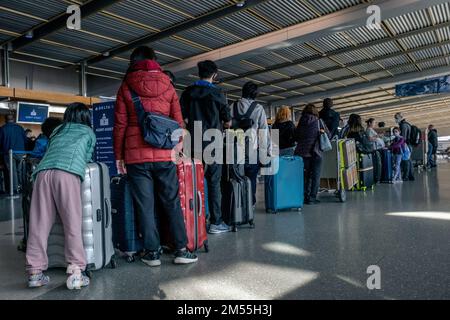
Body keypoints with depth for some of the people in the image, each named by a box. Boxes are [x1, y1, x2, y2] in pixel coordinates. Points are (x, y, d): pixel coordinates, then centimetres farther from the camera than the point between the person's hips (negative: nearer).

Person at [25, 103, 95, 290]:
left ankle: (35, 272, 6)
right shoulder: (88, 132, 28)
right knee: (73, 224, -4)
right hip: (67, 172, -4)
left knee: (39, 223, 4)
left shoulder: (58, 130, 36)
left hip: (43, 171, 4)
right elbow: (87, 157, 33)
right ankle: (75, 271, -9)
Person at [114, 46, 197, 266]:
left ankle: (152, 253, 11)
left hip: (136, 155, -1)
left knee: (145, 206, 6)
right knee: (172, 203, 8)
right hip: (164, 155, 1)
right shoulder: (167, 85, 8)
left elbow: (120, 124, 2)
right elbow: (178, 121, 5)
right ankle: (181, 250, 11)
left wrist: (118, 155, 7)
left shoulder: (126, 87, 5)